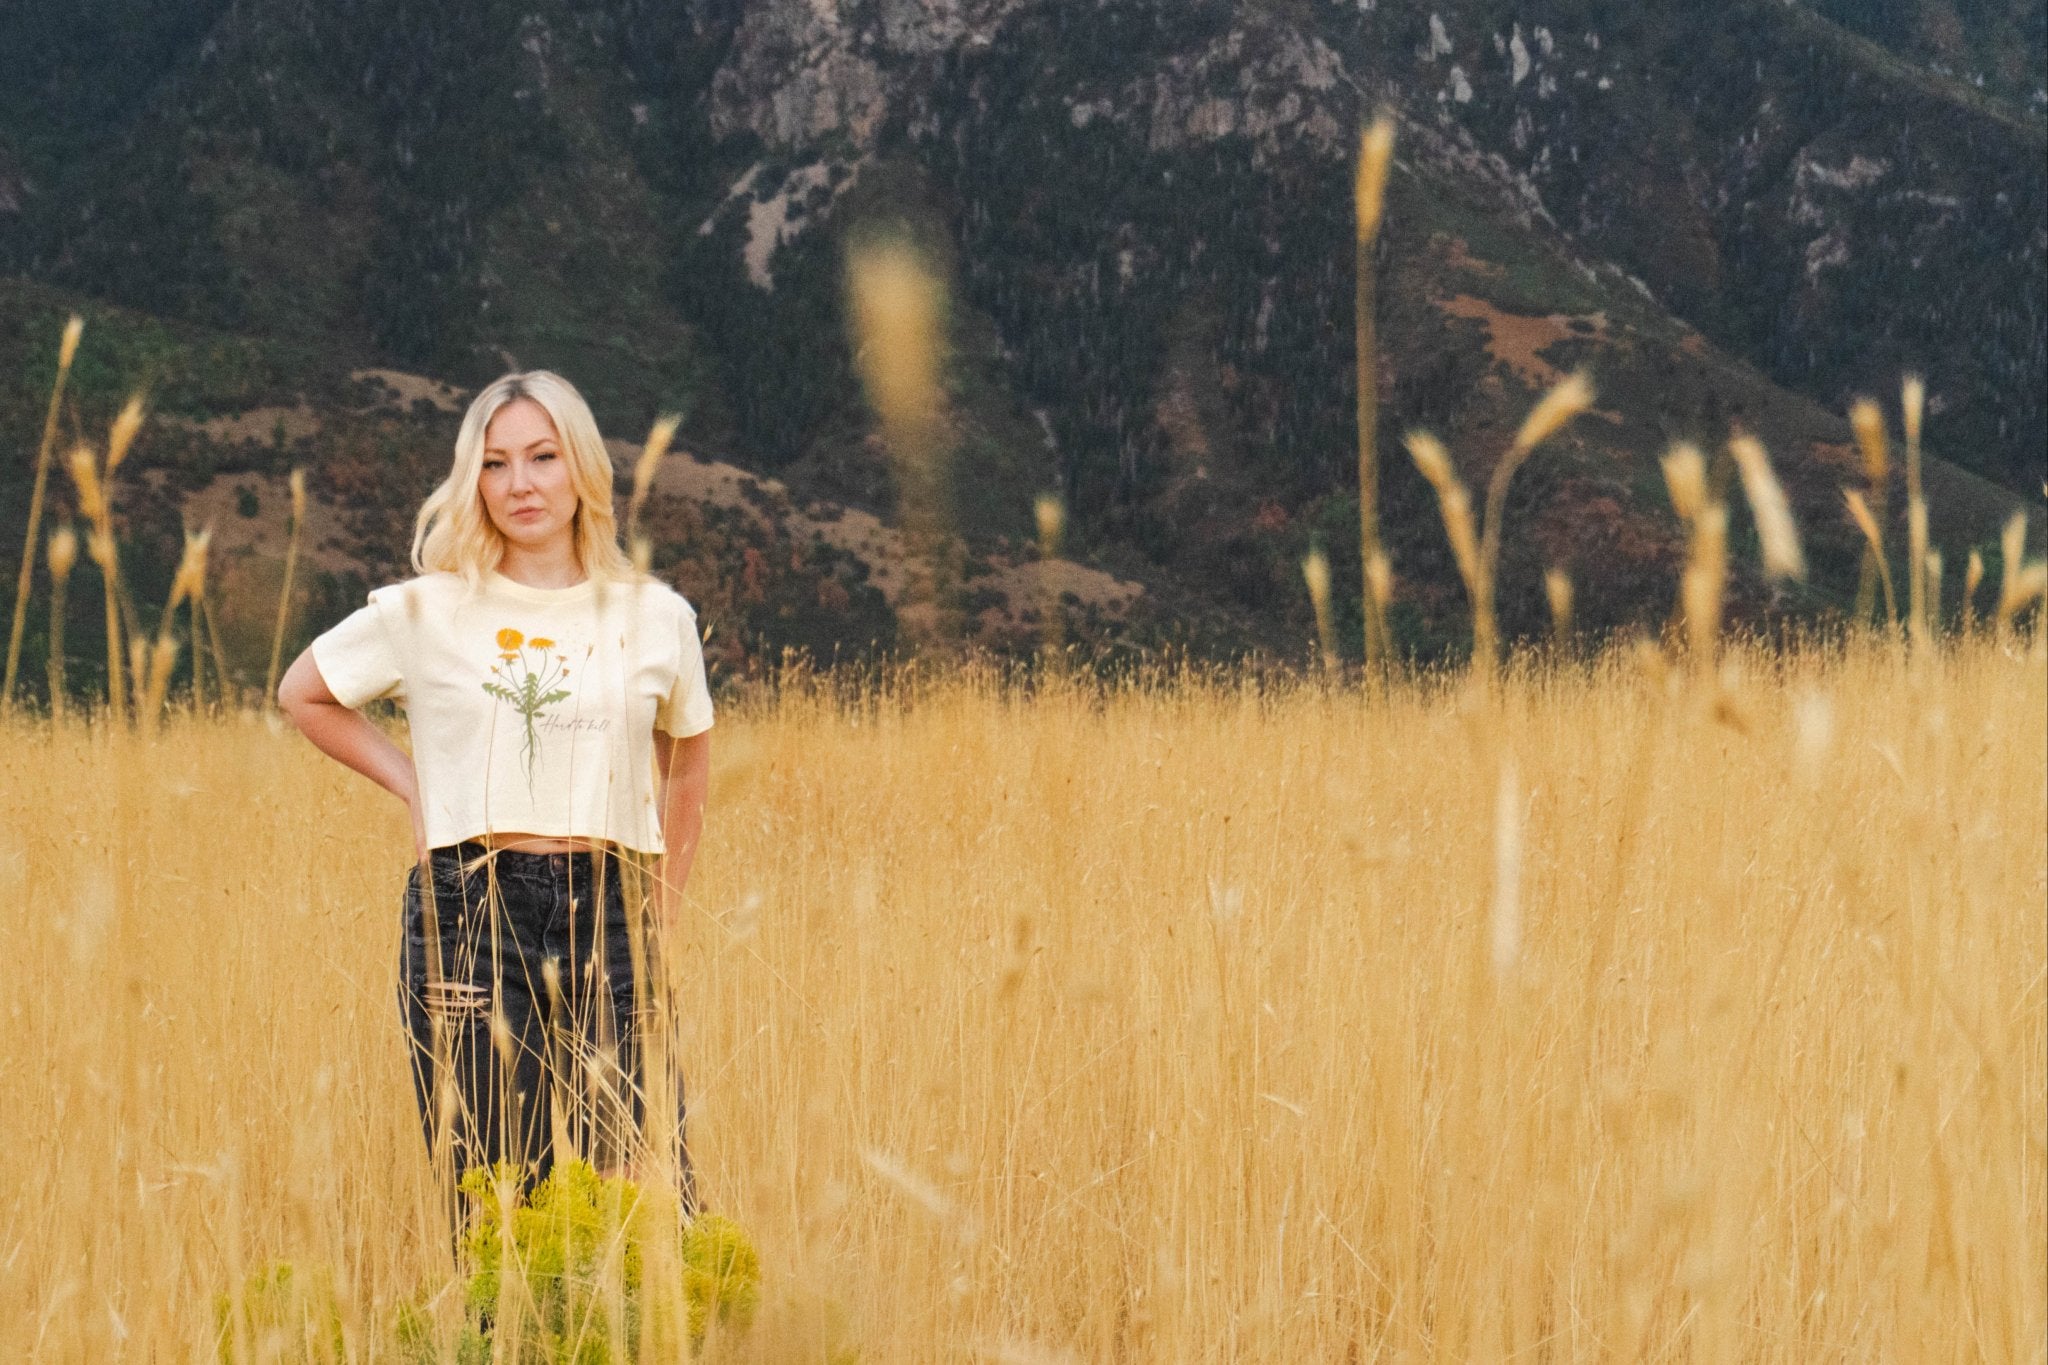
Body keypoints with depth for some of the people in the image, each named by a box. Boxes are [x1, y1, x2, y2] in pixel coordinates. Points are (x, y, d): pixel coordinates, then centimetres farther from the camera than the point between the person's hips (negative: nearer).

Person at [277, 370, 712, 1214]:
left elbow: (687, 764, 20)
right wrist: (411, 784, 6)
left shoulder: (656, 619, 6)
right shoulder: (426, 613, 2)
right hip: (468, 912, -1)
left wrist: (662, 914, 14)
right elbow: (303, 694, 16)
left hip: (608, 915, 1)